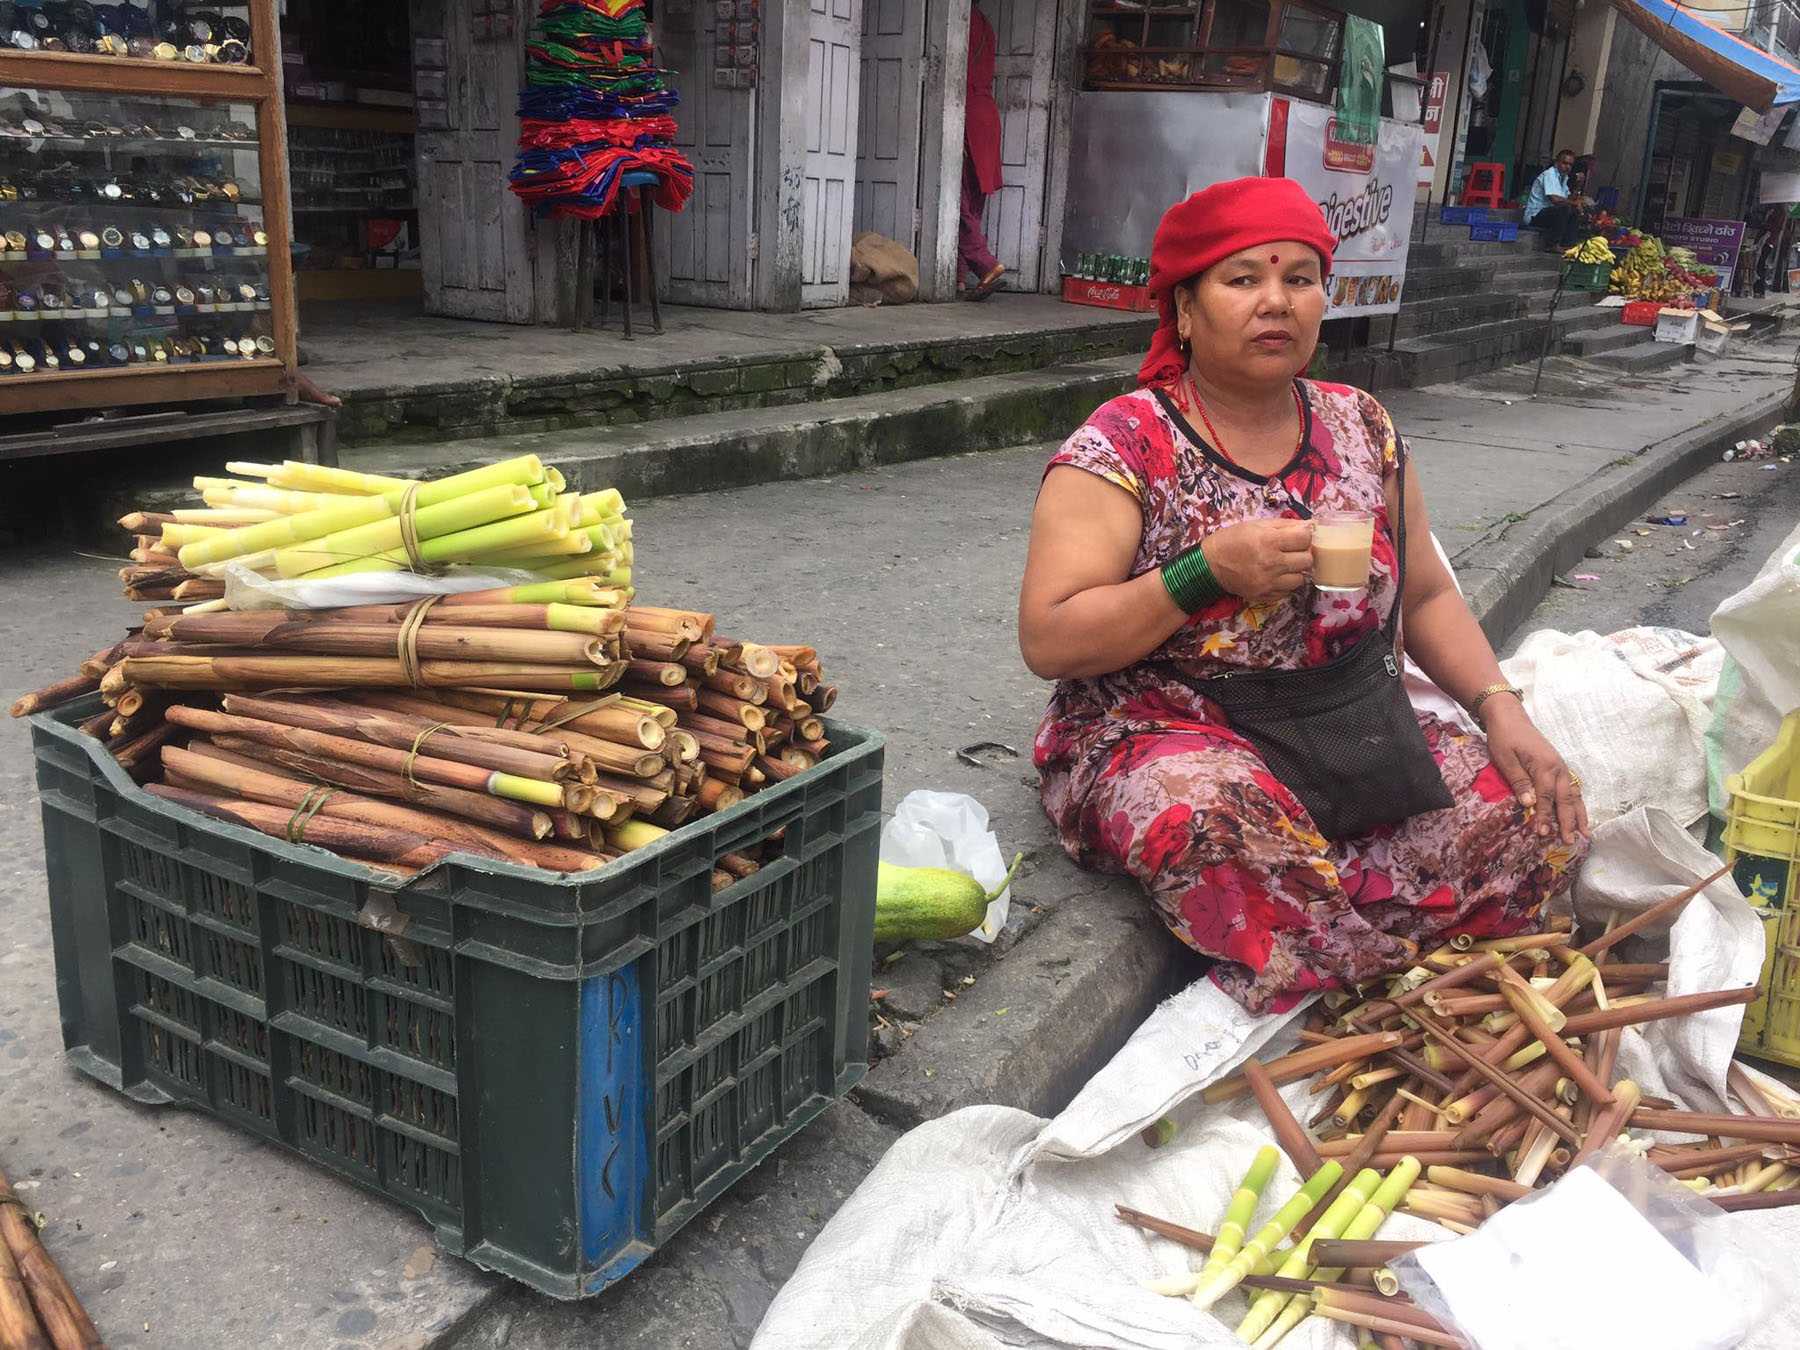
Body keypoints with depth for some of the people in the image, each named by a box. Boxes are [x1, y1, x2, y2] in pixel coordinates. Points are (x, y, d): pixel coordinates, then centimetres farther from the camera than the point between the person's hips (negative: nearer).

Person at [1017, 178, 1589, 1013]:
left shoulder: (1360, 427, 9)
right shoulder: (1124, 444, -8)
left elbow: (1425, 596, 16)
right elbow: (1047, 641, -14)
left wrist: (1500, 708, -1)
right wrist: (1206, 573, -23)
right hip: (1160, 738, -5)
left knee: (1532, 815, -17)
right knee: (1222, 820, -38)